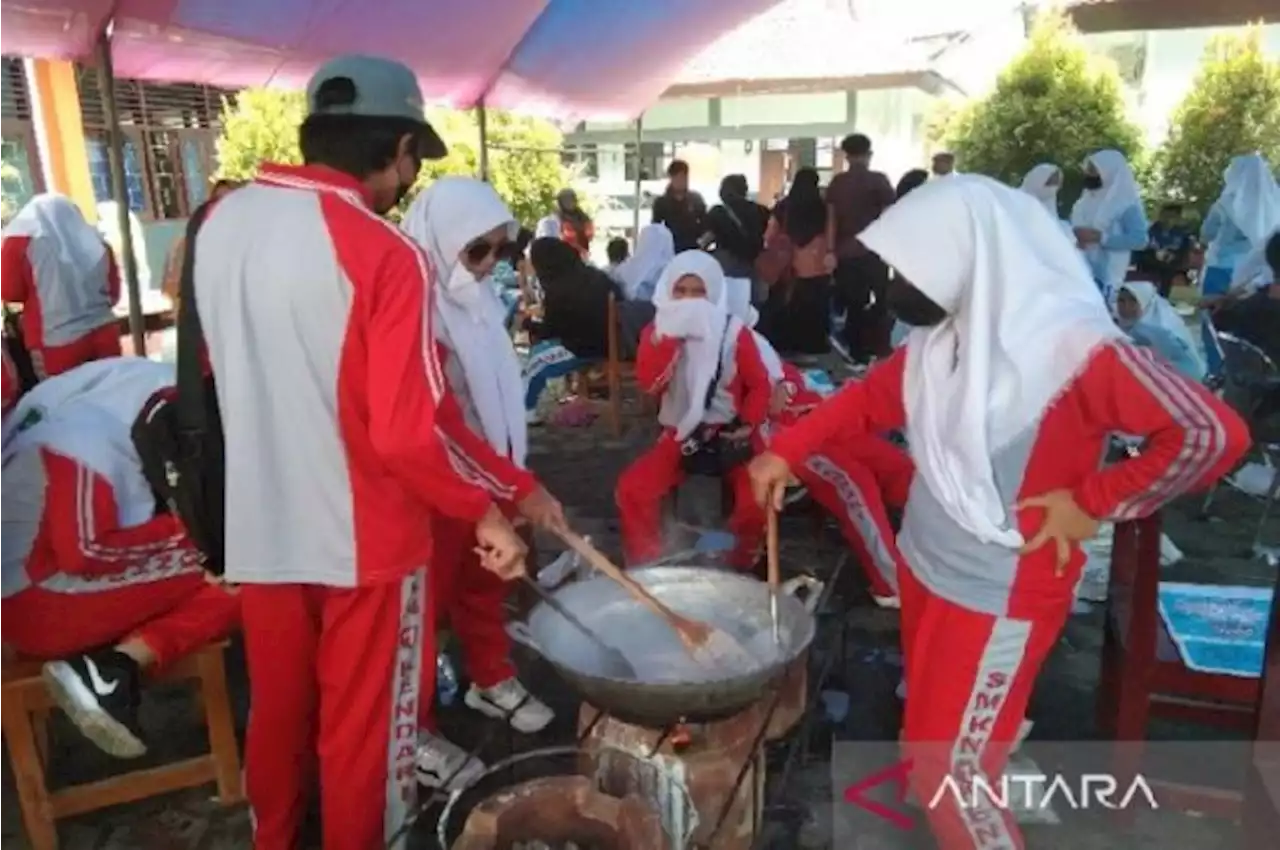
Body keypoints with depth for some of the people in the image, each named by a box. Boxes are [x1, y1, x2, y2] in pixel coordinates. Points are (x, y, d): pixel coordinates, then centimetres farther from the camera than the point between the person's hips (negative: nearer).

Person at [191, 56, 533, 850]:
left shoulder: (222, 223, 1)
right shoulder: (386, 255, -21)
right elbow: (408, 431, -23)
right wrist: (485, 509, -10)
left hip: (261, 525, 6)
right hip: (363, 535, -6)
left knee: (277, 712, 24)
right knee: (362, 728, 14)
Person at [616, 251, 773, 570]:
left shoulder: (735, 332, -2)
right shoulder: (658, 332, 1)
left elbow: (760, 385, -1)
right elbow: (649, 384, -14)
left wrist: (746, 425, -16)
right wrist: (665, 337, -23)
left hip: (730, 433, -1)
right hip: (680, 435, 2)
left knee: (757, 497, -27)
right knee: (632, 488, -20)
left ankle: (738, 567, 1)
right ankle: (646, 568, -1)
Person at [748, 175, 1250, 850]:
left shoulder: (1073, 349, -25)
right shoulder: (943, 333, -3)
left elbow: (1214, 433, -23)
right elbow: (873, 396, 11)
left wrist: (1093, 501, -18)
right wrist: (786, 450, 3)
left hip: (998, 598, -7)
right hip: (925, 569, 7)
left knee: (950, 774, 5)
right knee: (929, 749, 24)